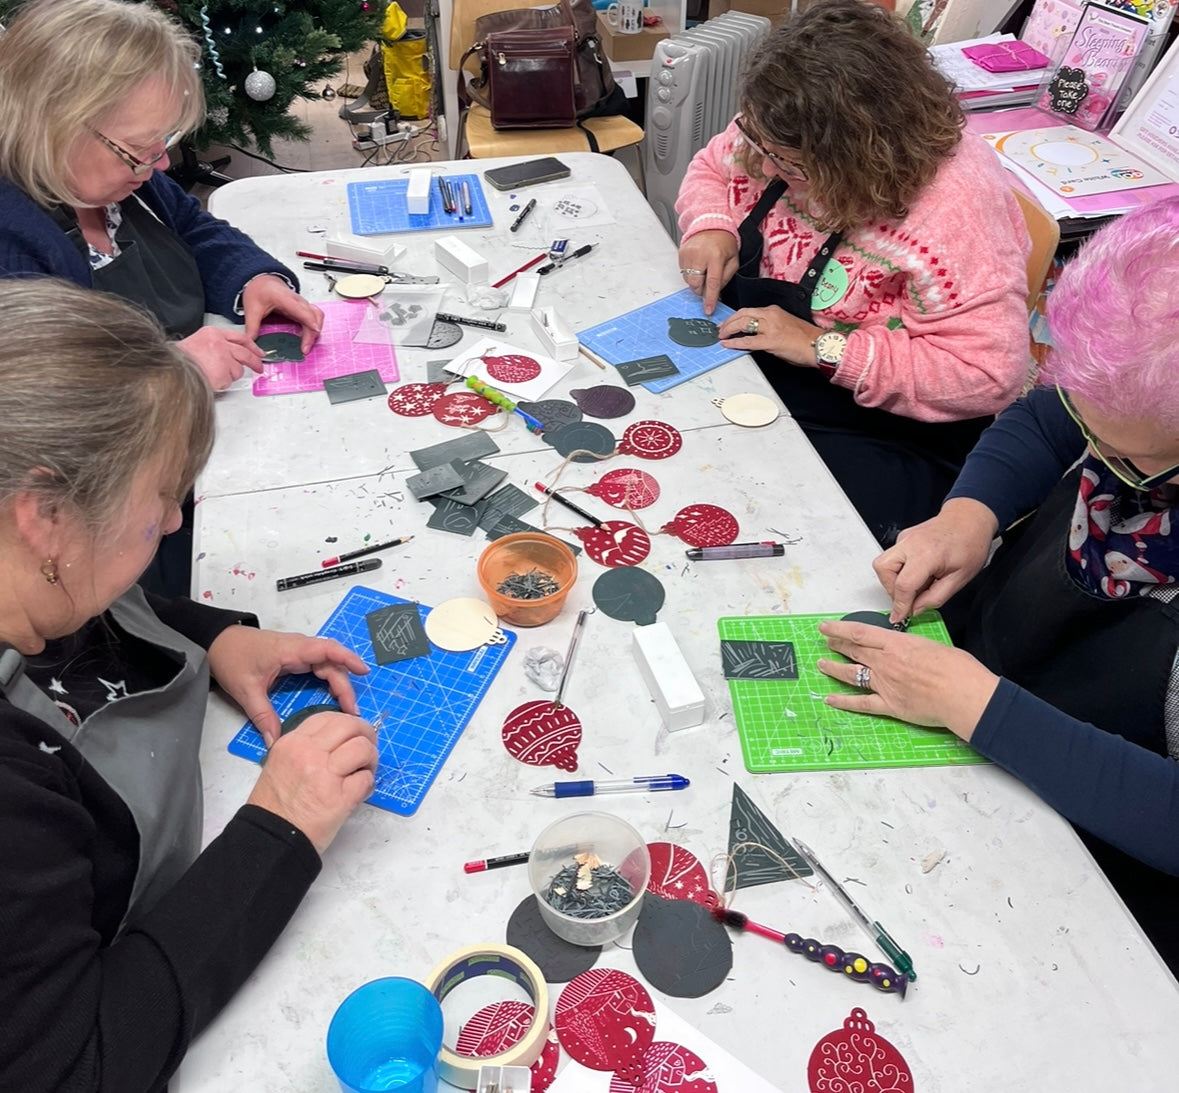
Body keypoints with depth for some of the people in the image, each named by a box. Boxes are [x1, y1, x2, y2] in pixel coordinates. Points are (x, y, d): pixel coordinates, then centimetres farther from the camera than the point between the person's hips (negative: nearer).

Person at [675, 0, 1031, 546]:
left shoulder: (954, 204, -25)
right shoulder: (782, 138, -5)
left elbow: (987, 374, -26)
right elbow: (712, 167, 16)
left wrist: (823, 347, -27)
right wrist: (712, 226, -8)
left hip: (876, 435, -6)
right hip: (736, 375, 7)